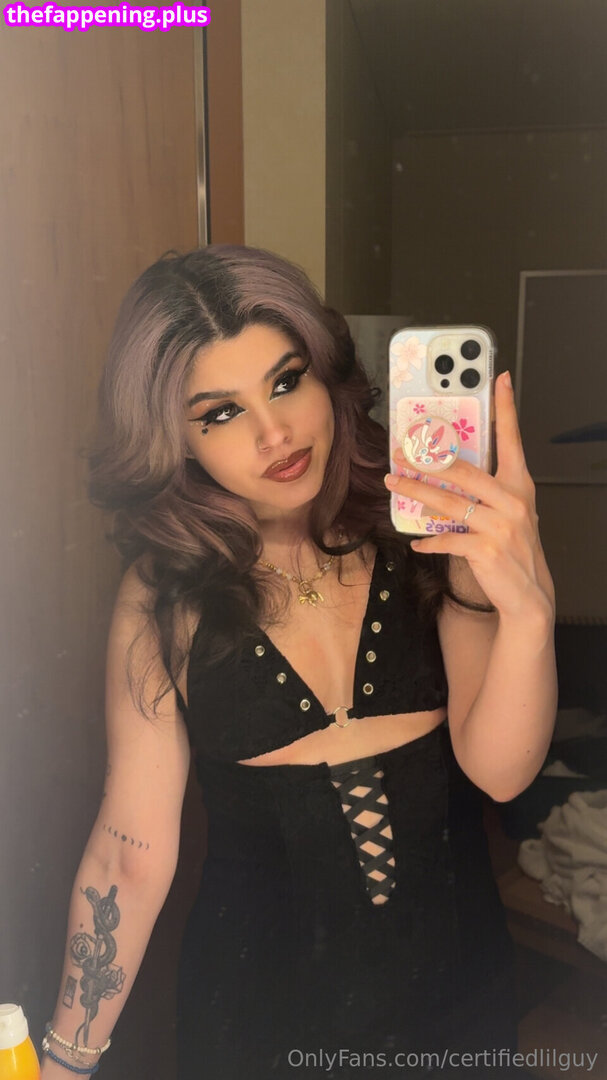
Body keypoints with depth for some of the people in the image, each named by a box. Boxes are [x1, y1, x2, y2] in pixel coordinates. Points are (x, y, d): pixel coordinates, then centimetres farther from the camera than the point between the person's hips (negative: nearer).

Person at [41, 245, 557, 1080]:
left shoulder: (433, 536, -12)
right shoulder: (166, 598, -12)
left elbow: (500, 771, -20)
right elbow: (132, 853, -8)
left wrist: (527, 606, -38)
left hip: (455, 975, 2)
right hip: (262, 997, -1)